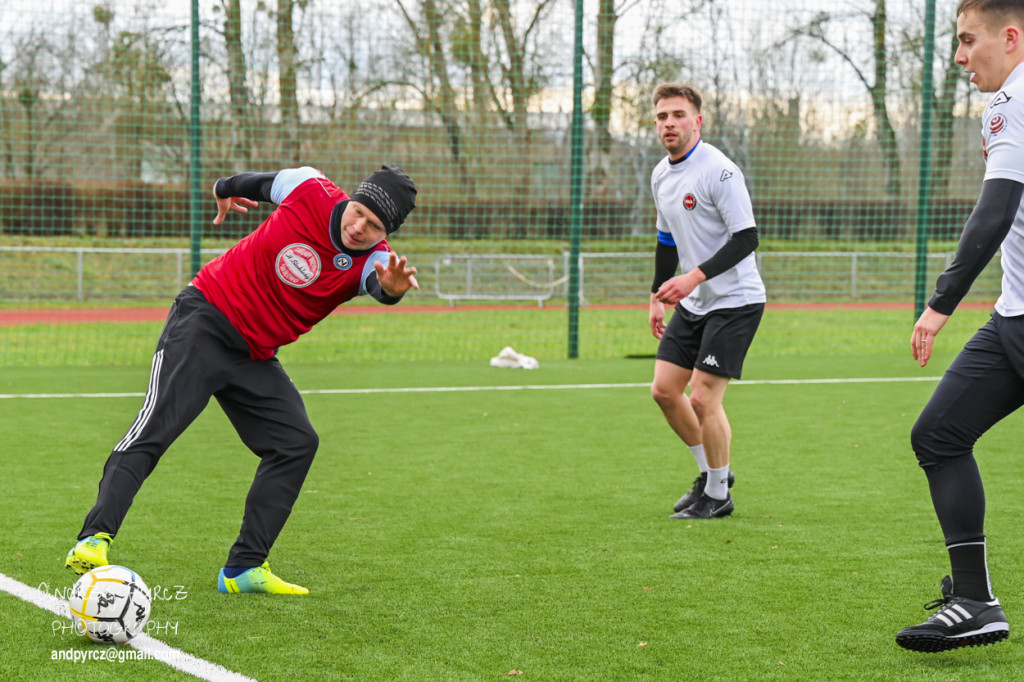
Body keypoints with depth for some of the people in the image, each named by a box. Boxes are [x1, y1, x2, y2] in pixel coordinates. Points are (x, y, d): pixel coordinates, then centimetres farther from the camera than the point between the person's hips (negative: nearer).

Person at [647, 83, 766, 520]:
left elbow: (746, 238, -22)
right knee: (664, 389, 6)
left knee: (702, 398, -11)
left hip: (734, 301, -8)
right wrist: (658, 295, 21)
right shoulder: (660, 176, 8)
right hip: (692, 302, 8)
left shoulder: (718, 171, -18)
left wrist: (695, 276, -29)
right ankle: (712, 471, 24)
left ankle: (717, 496, 6)